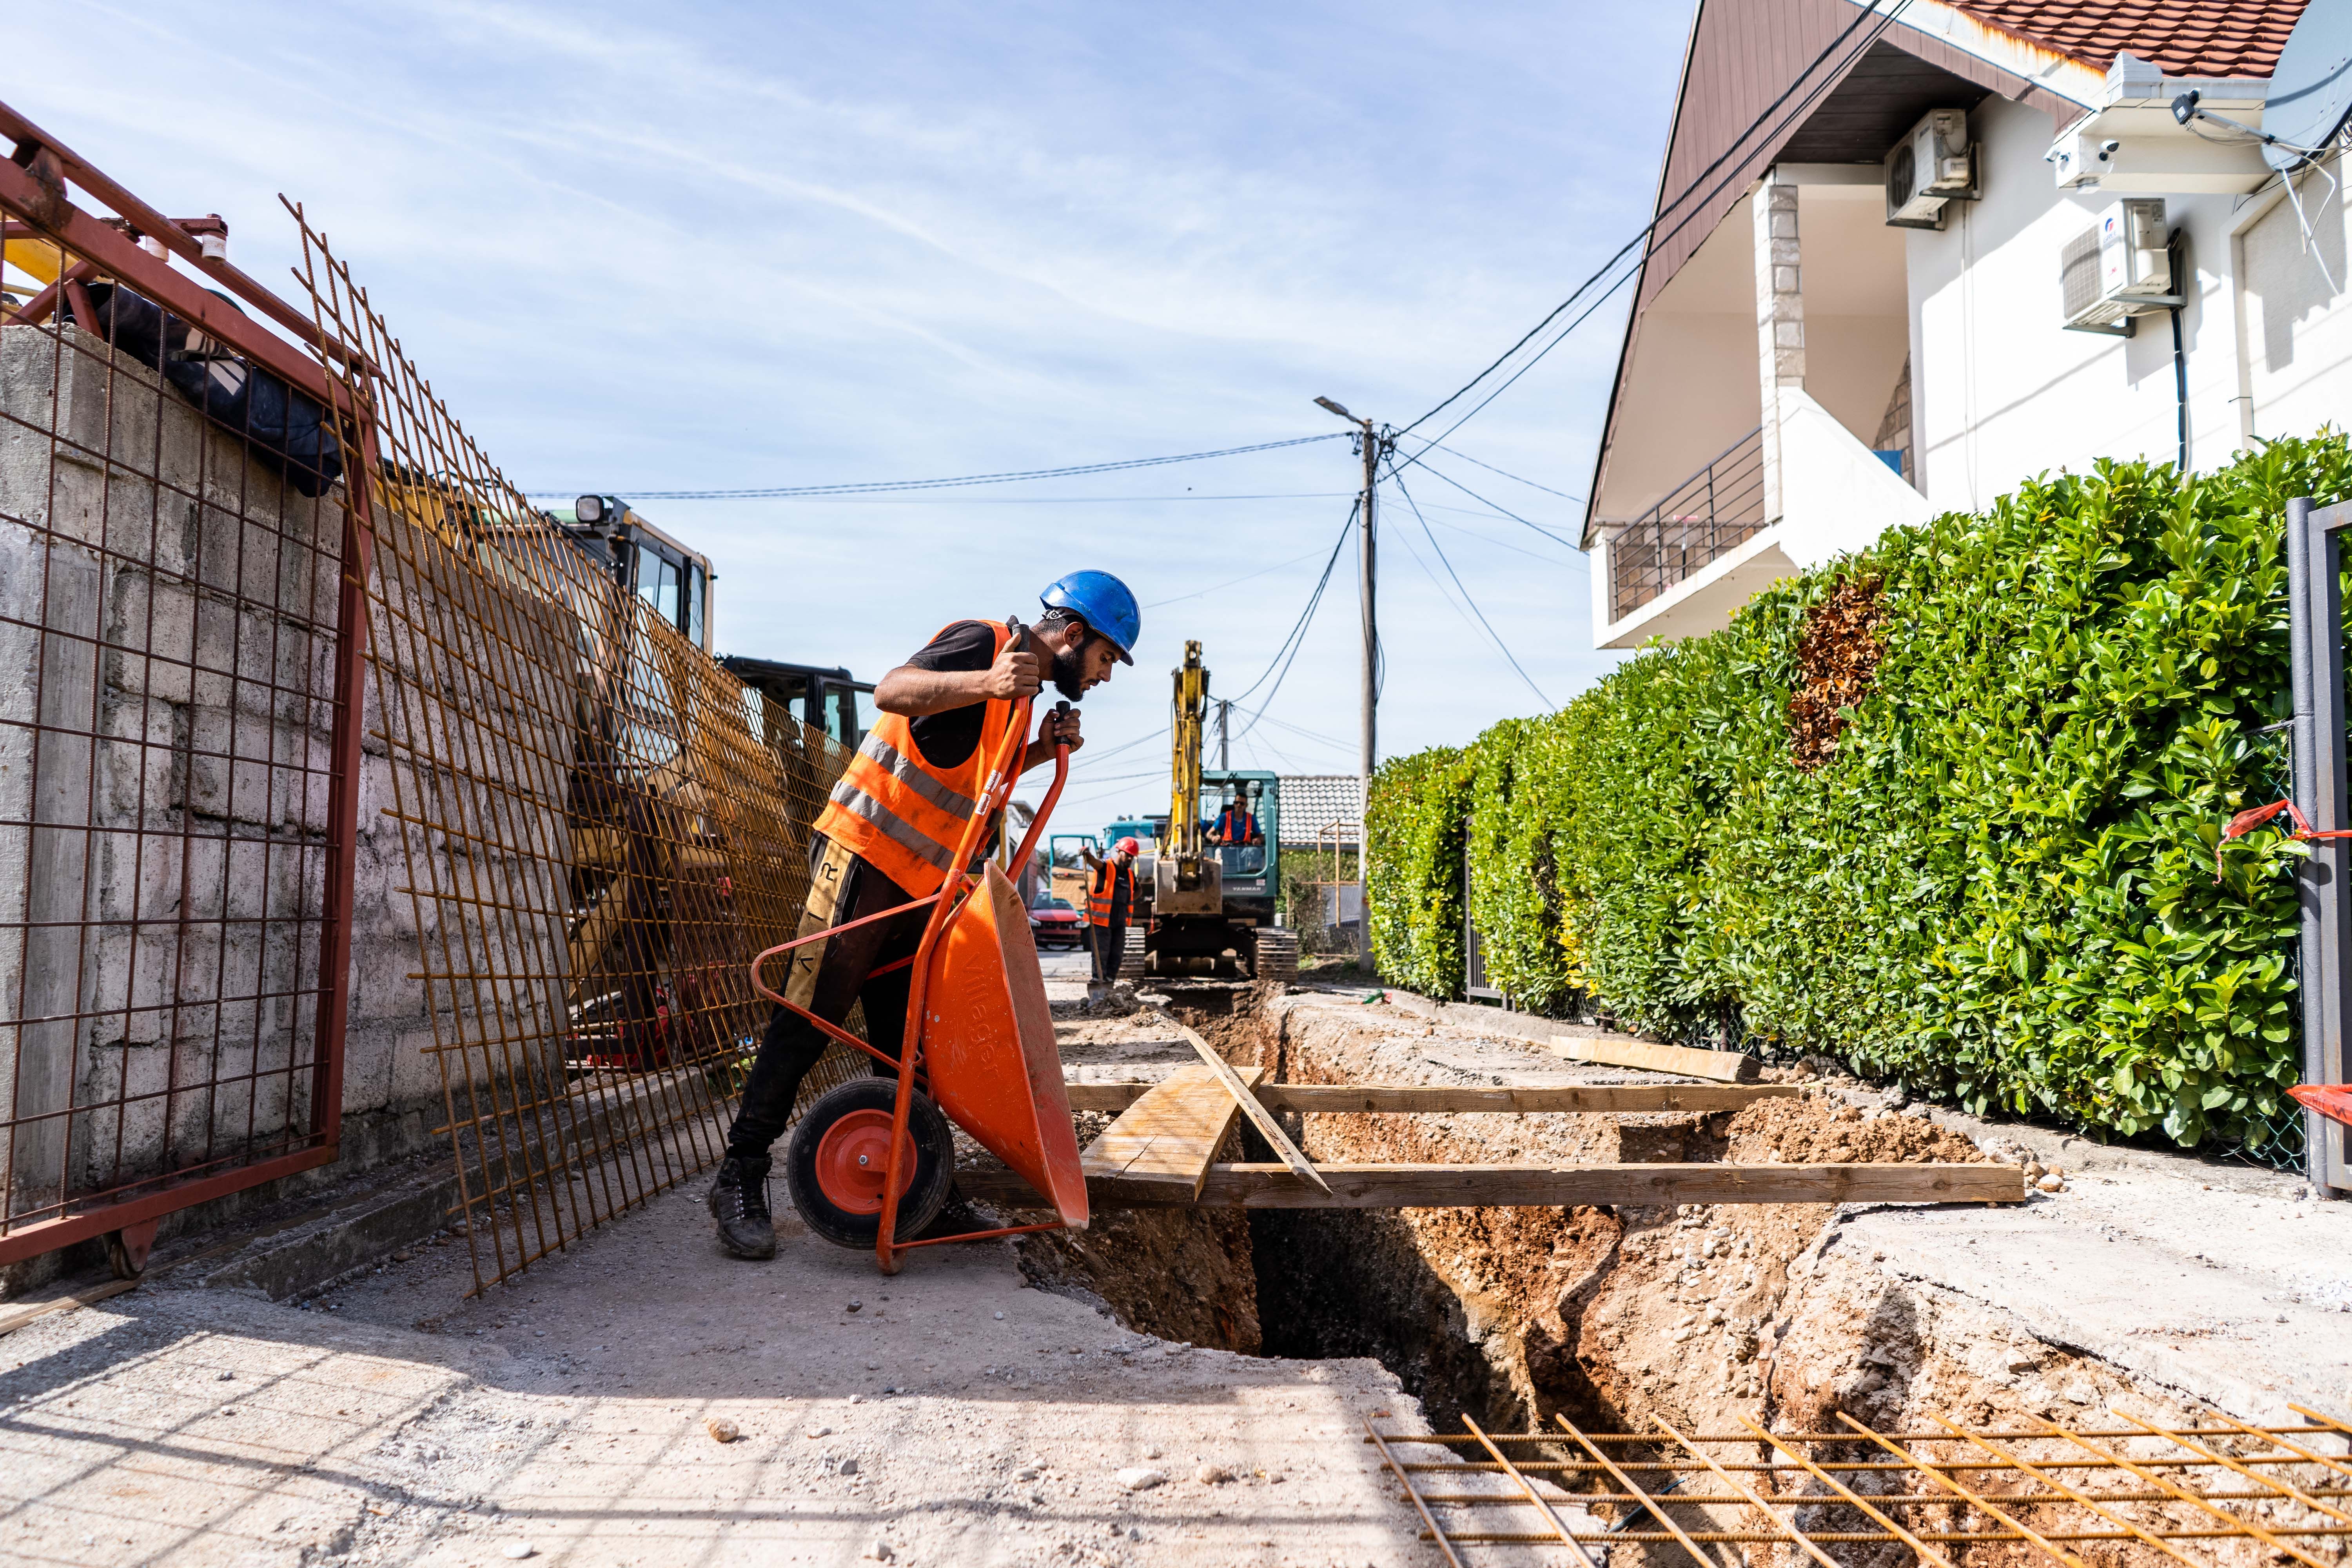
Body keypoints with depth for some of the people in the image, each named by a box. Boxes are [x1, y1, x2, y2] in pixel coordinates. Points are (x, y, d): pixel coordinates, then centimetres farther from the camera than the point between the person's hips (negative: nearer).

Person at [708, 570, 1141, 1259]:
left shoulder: (1021, 690, 18)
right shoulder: (981, 640, -11)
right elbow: (891, 691, -27)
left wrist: (1041, 751, 8)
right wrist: (985, 683, -43)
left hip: (920, 885, 9)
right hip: (863, 853, -9)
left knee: (906, 1043, 10)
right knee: (809, 1018, -8)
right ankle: (740, 1180, -1)